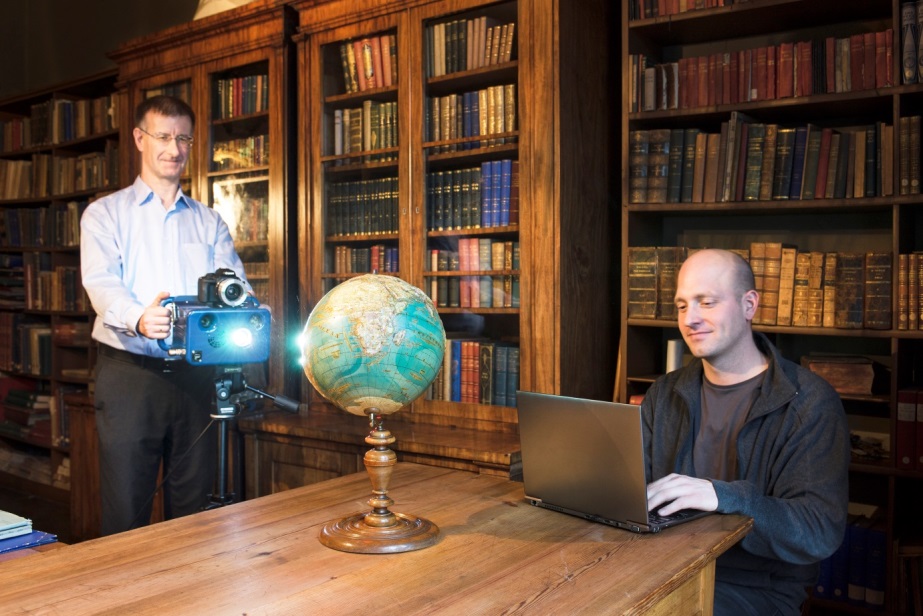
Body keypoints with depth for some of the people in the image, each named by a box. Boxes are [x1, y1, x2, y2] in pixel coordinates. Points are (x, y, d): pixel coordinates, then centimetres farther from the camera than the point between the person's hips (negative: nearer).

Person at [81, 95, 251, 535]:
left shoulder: (210, 222, 16)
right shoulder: (105, 214, 7)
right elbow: (101, 283, -10)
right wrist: (137, 318, -33)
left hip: (196, 375, 3)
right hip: (130, 371, -2)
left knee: (193, 510, 10)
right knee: (125, 515, 2)